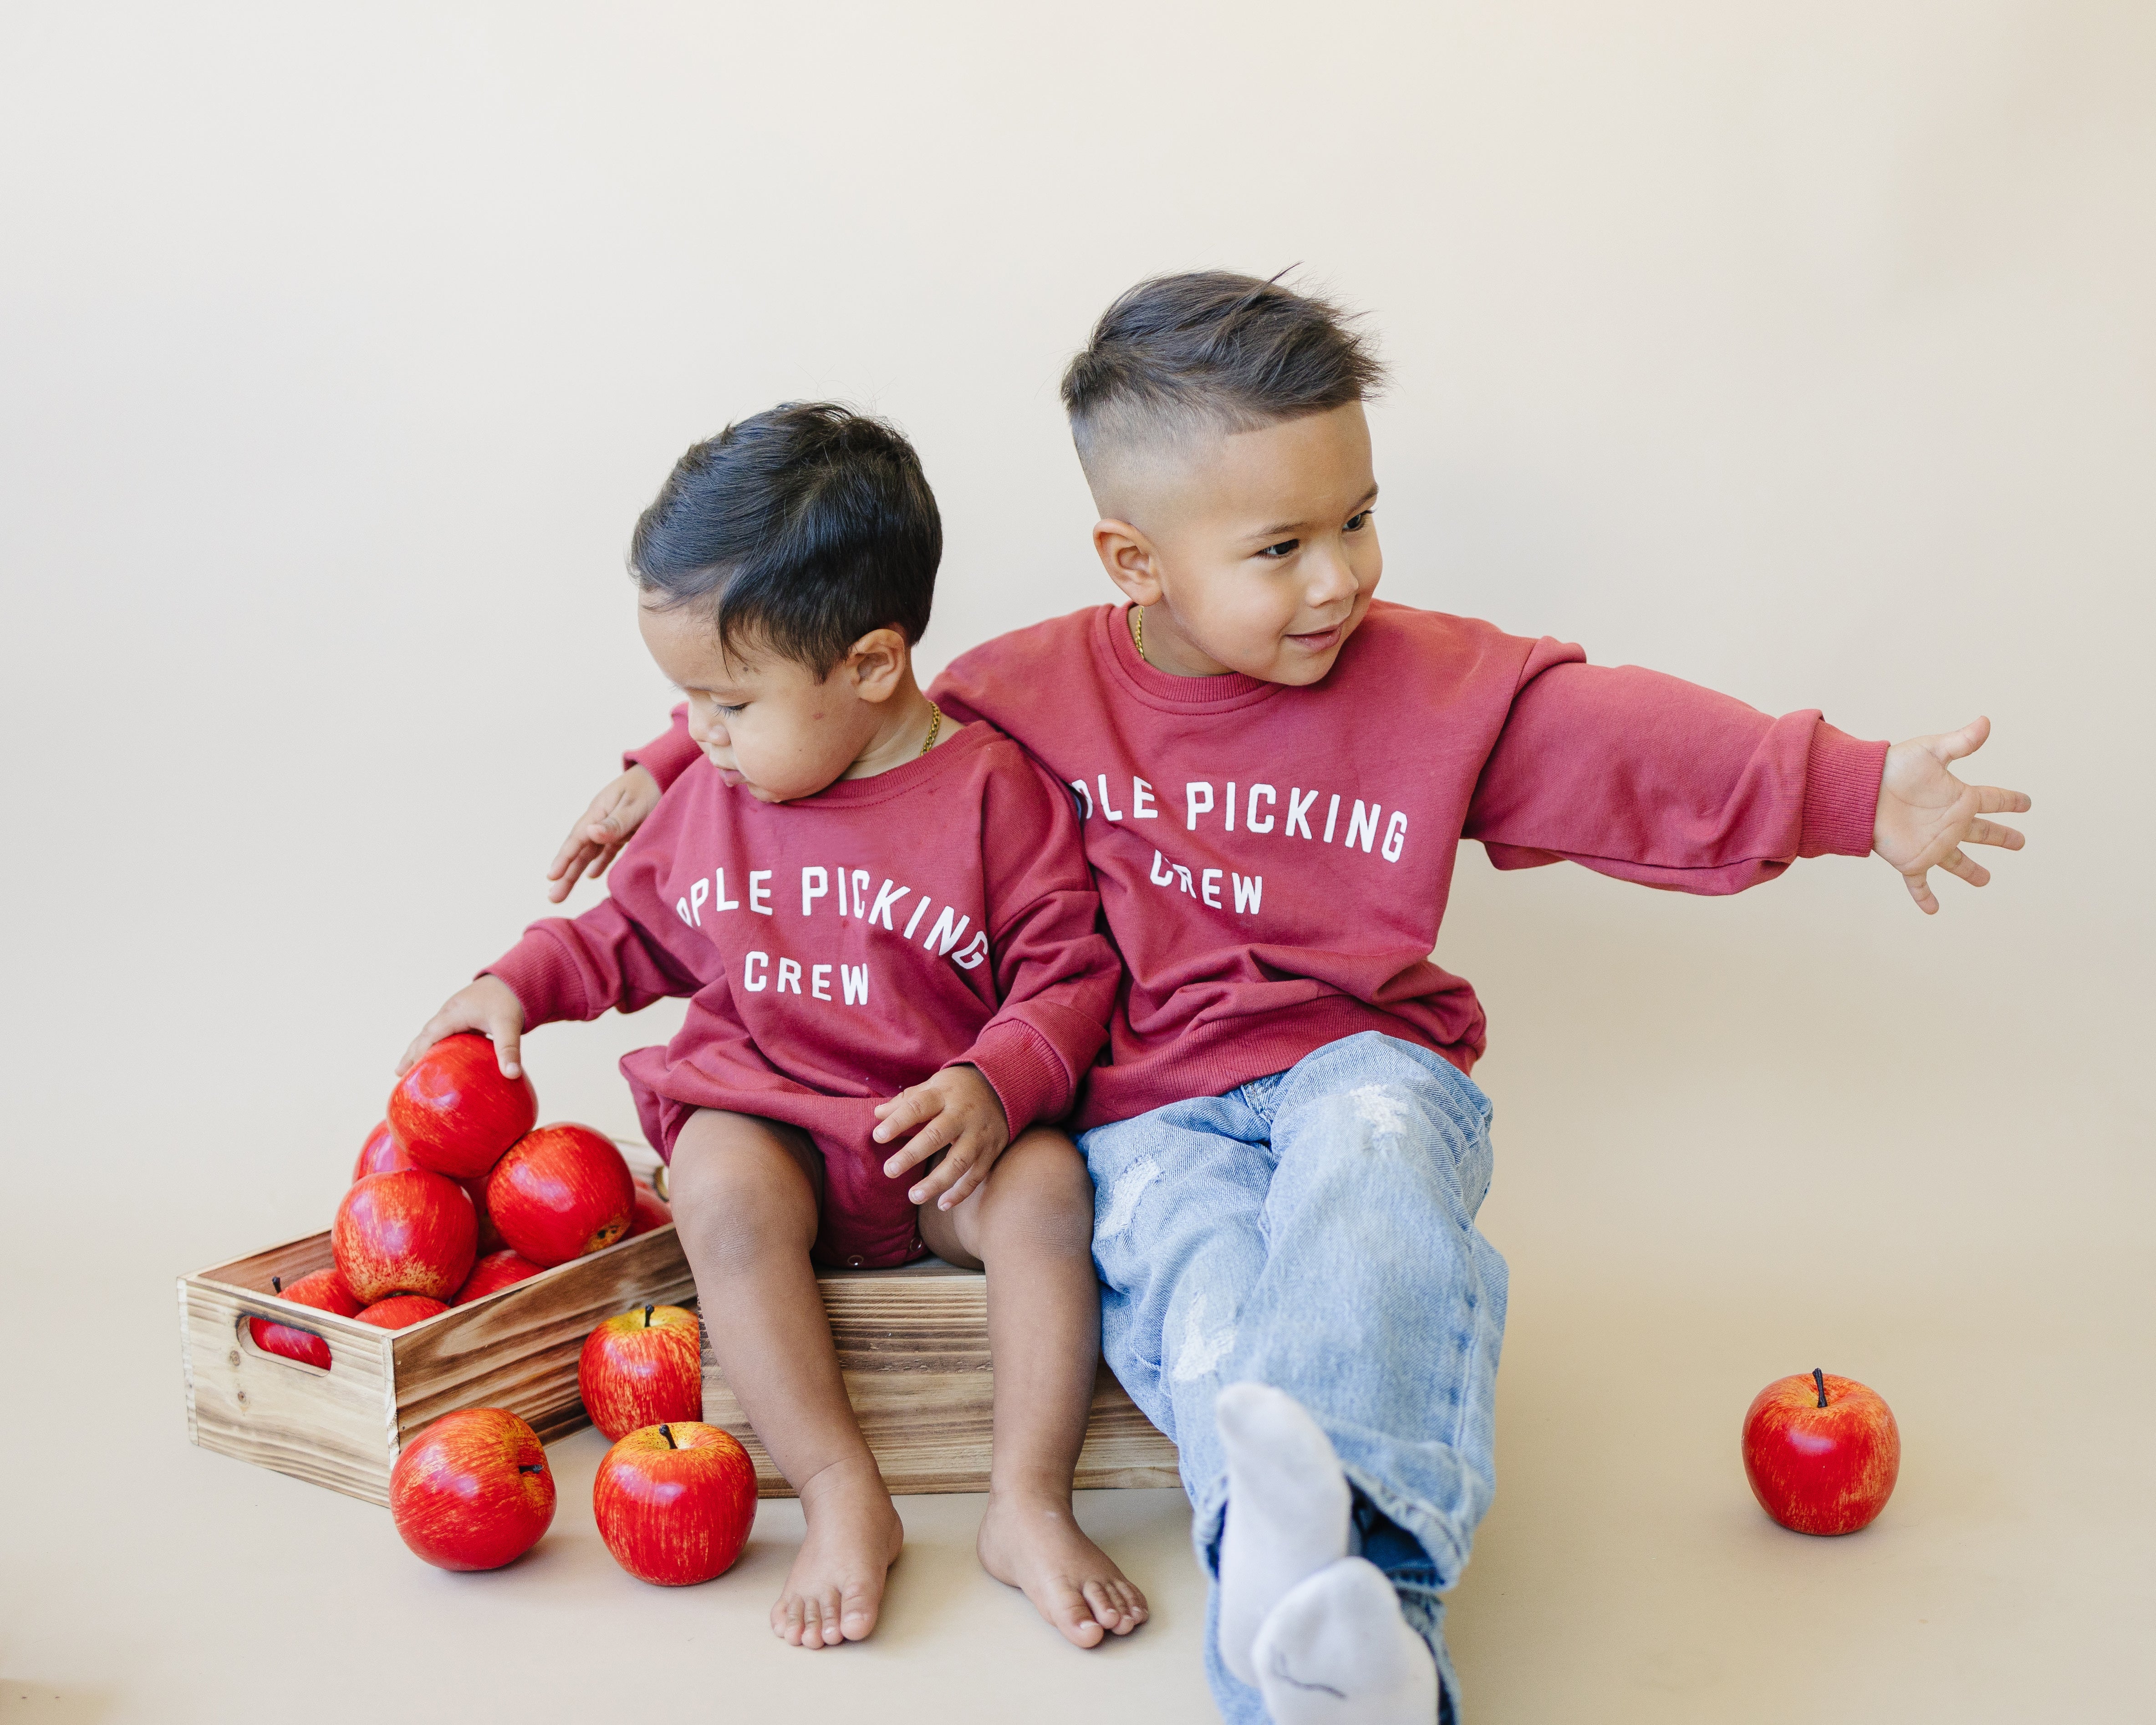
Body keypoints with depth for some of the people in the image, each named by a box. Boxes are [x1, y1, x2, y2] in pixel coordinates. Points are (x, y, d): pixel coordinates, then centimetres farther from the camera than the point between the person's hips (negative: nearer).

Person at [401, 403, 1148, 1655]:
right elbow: (638, 929, 22)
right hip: (770, 1120, 3)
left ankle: (1029, 1504, -23)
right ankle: (843, 1497, -28)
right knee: (721, 1183, -31)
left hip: (945, 1136, -2)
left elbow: (1070, 974, -9)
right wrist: (522, 984, 9)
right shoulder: (711, 796, 6)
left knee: (1050, 1185, -32)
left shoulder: (995, 792, -9)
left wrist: (996, 1086, -25)